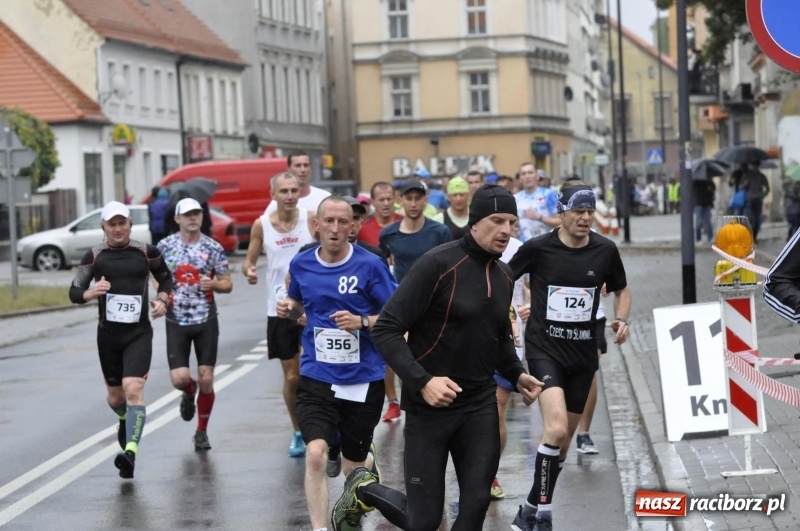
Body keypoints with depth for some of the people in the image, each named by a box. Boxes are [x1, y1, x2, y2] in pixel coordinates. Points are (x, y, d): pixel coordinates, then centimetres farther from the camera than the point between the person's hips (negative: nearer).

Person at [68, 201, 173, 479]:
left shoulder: (147, 252, 1)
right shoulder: (94, 256, 1)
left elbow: (166, 278, 16)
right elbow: (74, 292, 3)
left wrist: (162, 299, -4)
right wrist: (89, 293, -19)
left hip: (139, 333, -2)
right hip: (108, 333, 2)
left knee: (133, 389, -21)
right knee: (115, 396, 14)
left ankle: (131, 451, -28)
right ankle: (125, 420, 50)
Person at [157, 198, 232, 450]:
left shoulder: (213, 248, -2)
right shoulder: (165, 246, 0)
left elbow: (228, 284, 4)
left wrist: (214, 284, -17)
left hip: (206, 321, 0)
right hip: (177, 322, 0)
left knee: (206, 380, -1)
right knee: (179, 378, -10)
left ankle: (202, 432, 18)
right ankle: (189, 393, 29)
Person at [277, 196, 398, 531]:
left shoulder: (369, 265, -11)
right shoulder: (301, 264, 0)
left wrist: (362, 321, -23)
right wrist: (289, 309, -3)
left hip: (363, 380, -1)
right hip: (317, 378, 1)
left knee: (354, 467, 15)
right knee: (315, 454, -20)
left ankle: (369, 459, 53)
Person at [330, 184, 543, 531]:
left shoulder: (504, 276, 8)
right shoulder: (438, 264, -15)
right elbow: (386, 330, -17)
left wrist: (517, 375, 9)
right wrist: (422, 382, -26)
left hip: (480, 407, 6)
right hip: (430, 406, -6)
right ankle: (363, 491, 30)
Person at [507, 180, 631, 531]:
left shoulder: (605, 250, -1)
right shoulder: (537, 248, -10)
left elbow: (621, 291, 15)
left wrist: (621, 320, -3)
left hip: (583, 354, 4)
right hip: (544, 349, -4)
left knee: (564, 437, 11)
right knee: (556, 428, -23)